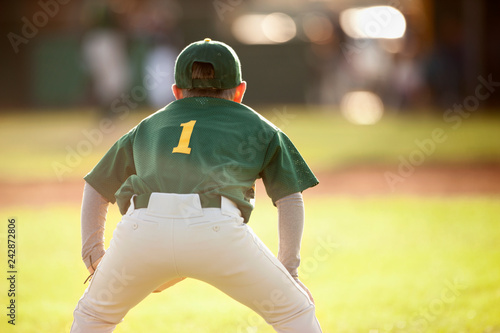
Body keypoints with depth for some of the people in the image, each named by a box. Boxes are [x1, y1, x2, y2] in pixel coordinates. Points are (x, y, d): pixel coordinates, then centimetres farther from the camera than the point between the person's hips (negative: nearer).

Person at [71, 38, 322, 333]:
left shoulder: (149, 126, 36)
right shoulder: (257, 127, 28)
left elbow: (95, 190, 41)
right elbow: (291, 199, 19)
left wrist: (93, 253, 37)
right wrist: (289, 271, 19)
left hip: (143, 229, 2)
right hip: (216, 231, -2)